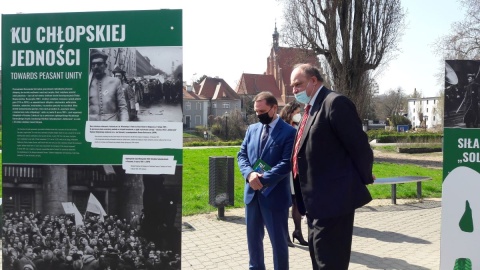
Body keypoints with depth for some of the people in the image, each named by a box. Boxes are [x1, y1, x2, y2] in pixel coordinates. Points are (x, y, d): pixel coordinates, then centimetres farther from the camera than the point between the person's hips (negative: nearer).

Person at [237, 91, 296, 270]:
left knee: (278, 240, 6)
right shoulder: (252, 129, 10)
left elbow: (287, 163, -16)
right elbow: (242, 155, 7)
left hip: (274, 194, -6)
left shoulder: (289, 132, -9)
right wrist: (249, 174, -13)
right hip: (252, 192, 6)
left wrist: (263, 179, -21)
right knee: (253, 237, 17)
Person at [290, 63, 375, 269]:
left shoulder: (335, 102, -14)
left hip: (333, 197, -10)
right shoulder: (311, 109, 16)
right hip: (317, 200, 10)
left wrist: (364, 178, -3)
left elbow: (359, 145, -15)